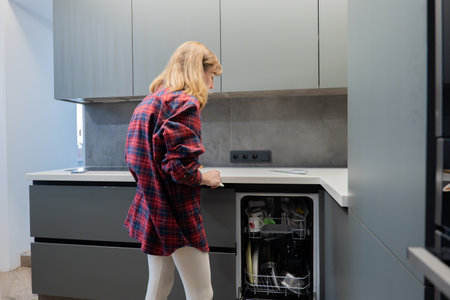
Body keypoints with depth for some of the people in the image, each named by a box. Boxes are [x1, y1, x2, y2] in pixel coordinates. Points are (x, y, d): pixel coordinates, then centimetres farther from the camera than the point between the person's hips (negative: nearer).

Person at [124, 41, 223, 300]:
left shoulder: (152, 100, 14)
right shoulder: (186, 102, -14)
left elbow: (139, 158, 16)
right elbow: (181, 167, -23)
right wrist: (206, 178, -5)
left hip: (153, 209, 10)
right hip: (178, 214, -9)